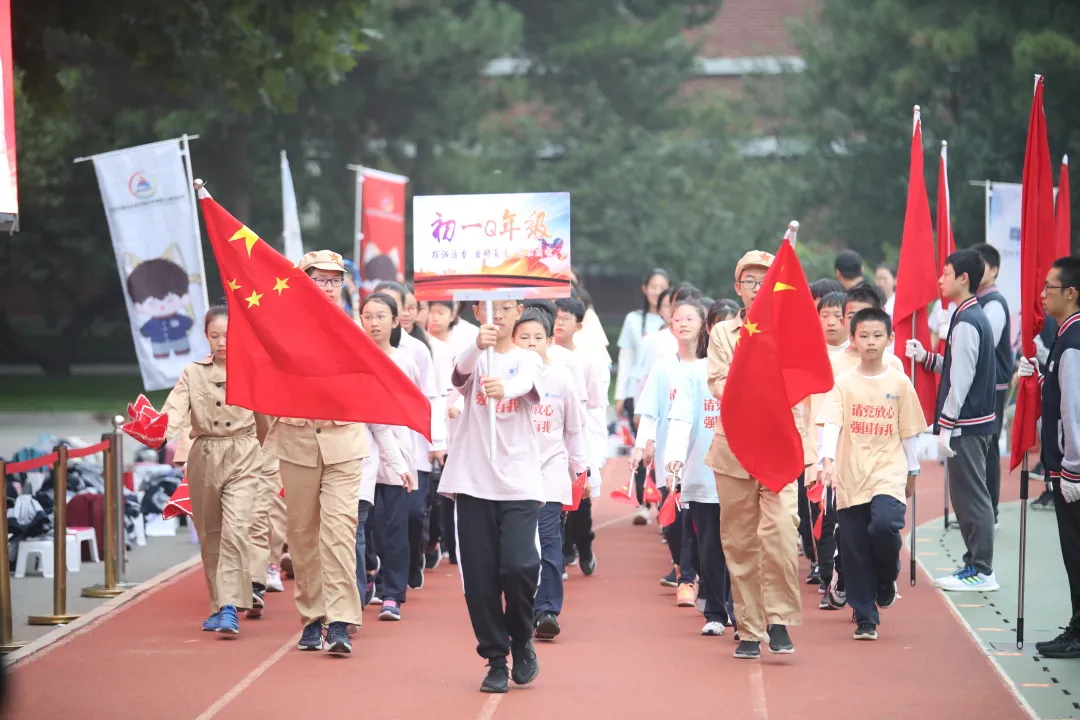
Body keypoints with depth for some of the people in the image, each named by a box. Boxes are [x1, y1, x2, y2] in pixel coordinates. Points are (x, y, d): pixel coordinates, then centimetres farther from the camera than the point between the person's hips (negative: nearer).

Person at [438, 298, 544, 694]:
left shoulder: (527, 359, 5)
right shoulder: (473, 357, 6)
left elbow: (526, 384, -19)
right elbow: (459, 372, -19)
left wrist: (503, 388, -43)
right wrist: (478, 345, -42)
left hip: (519, 483, -1)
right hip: (474, 482, 1)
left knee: (518, 566, -15)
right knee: (480, 577, 0)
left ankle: (522, 641, 10)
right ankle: (496, 659, 12)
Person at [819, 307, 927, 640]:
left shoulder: (900, 383, 4)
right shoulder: (843, 383, 2)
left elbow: (909, 432, 10)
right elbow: (831, 424, -9)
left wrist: (912, 472, 12)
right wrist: (828, 460, -23)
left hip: (888, 472, -1)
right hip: (851, 476, 1)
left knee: (884, 526, -25)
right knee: (855, 548, 1)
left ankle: (887, 577, 7)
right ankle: (865, 619, 11)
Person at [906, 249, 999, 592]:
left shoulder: (966, 324, -17)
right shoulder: (975, 317, 13)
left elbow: (960, 380, -20)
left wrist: (946, 426, -18)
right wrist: (927, 358, 11)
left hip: (966, 423, -10)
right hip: (975, 421, 10)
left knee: (970, 496, -5)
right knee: (967, 495, 15)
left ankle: (981, 571, -2)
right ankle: (976, 562, 21)